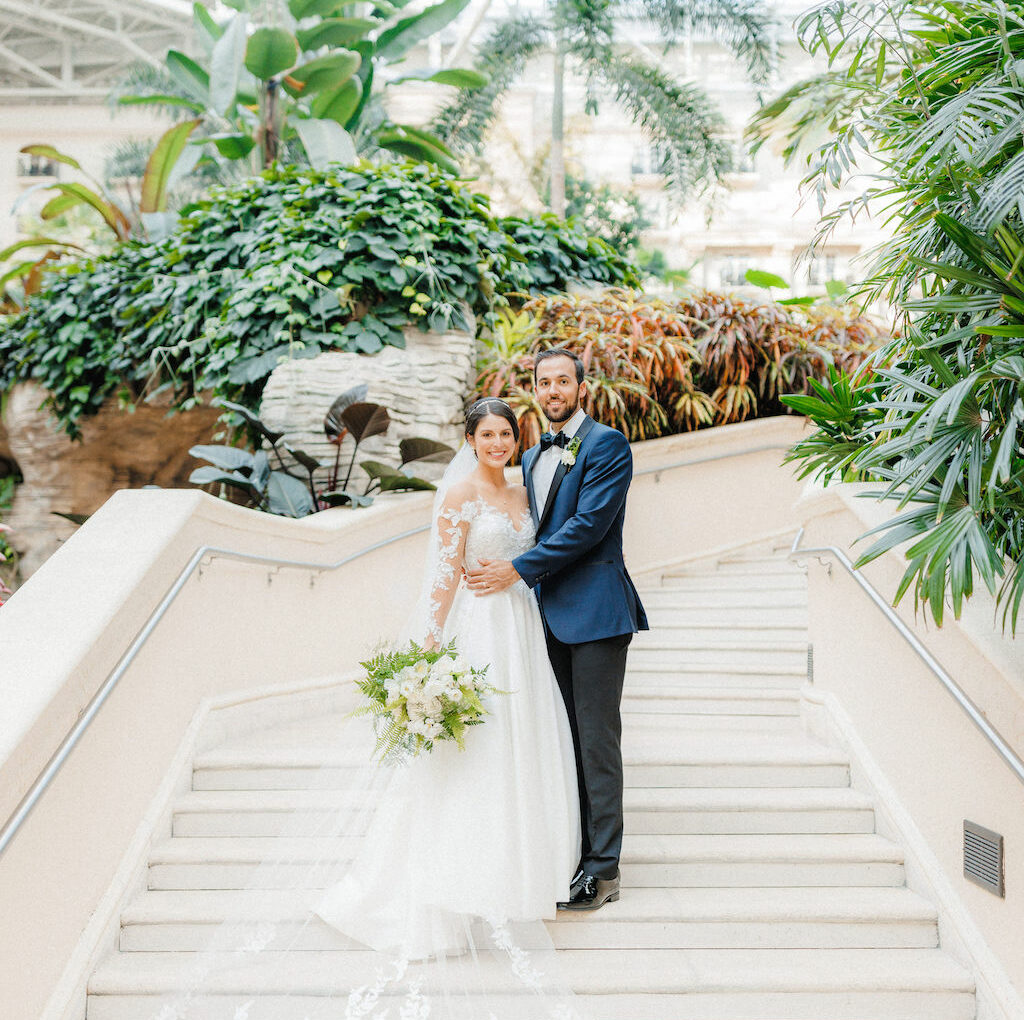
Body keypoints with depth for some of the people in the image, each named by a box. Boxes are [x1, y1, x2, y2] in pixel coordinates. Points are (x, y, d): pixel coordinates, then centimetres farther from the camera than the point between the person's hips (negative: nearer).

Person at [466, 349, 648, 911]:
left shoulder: (606, 443, -6)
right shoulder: (533, 458, 19)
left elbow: (588, 524, -16)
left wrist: (518, 569, -14)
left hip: (594, 611, -8)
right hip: (551, 614, 8)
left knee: (597, 738, -6)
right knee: (565, 738, 10)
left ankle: (602, 869, -1)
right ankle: (572, 853, 17)